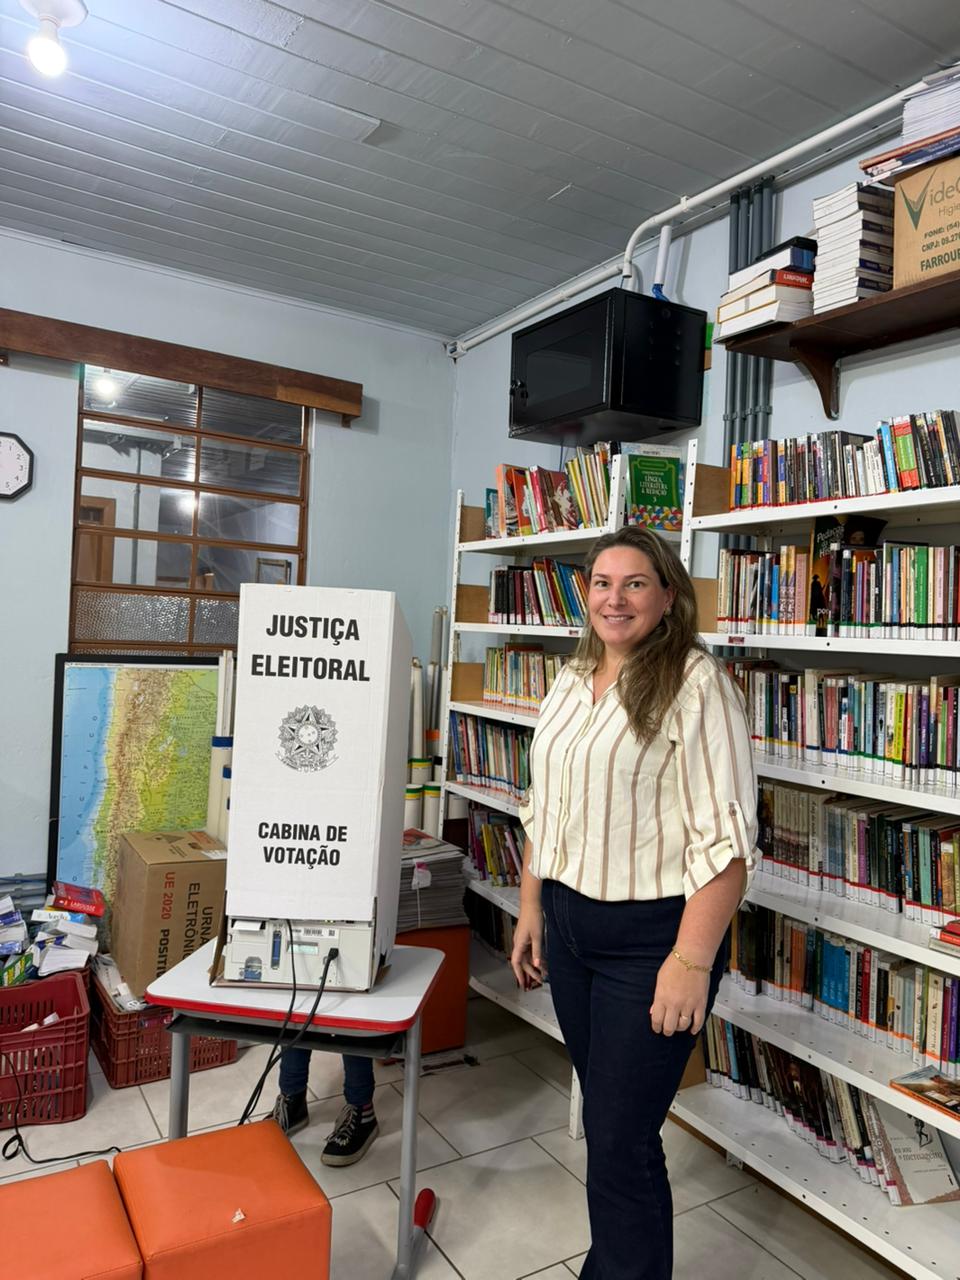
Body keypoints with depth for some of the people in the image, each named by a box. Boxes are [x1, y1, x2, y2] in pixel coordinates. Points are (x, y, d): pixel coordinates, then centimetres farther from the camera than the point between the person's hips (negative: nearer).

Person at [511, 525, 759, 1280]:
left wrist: (691, 961, -20)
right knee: (603, 1114, 22)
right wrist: (531, 909, 14)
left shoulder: (695, 684, -15)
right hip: (568, 925, 7)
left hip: (650, 935, -7)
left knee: (622, 1138, 4)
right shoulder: (572, 682, 8)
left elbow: (725, 839, -18)